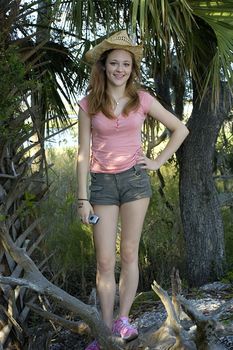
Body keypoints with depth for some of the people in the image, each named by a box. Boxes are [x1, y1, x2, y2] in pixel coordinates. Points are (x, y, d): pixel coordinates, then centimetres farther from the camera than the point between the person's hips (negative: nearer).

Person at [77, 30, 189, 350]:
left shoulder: (142, 99, 1)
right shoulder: (89, 104, 0)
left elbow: (180, 129, 9)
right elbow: (83, 153, -1)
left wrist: (159, 161, 1)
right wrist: (83, 199, -5)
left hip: (135, 179, 0)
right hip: (102, 183, 0)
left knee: (129, 254, 3)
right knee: (105, 261, -2)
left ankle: (123, 321, 11)